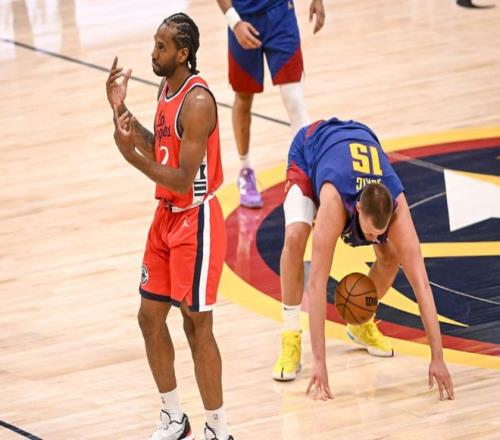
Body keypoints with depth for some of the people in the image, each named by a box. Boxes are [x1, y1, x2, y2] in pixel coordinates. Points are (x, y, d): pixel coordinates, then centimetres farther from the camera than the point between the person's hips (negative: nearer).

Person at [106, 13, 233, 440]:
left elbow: (184, 180, -25)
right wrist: (121, 109, 7)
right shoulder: (167, 88, 5)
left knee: (197, 326, -4)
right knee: (150, 316, 13)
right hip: (167, 216, 9)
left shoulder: (197, 101, -23)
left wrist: (132, 155, -32)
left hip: (196, 221, -9)